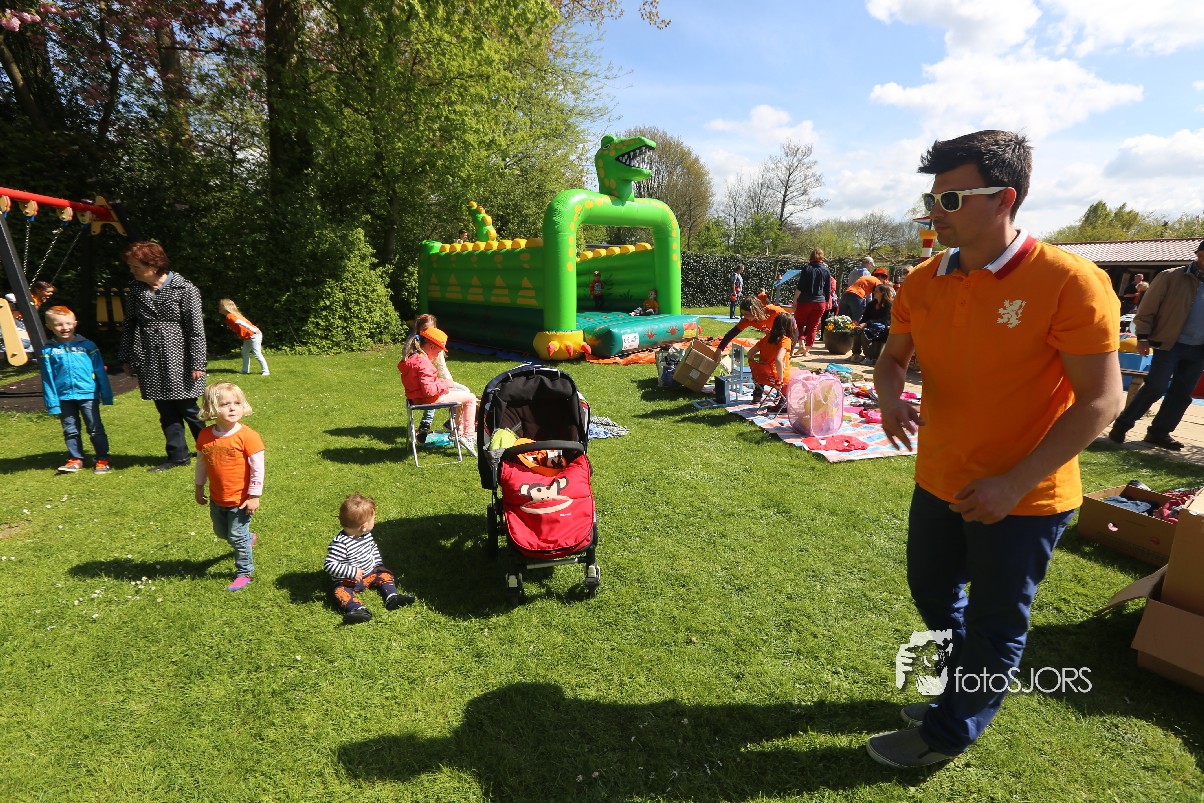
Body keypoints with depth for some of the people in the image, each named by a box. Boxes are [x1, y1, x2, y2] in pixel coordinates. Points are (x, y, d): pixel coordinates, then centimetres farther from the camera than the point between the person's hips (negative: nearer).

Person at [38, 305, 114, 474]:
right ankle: (75, 459, 23)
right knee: (70, 430, 13)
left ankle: (102, 459, 10)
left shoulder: (87, 345, -1)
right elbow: (47, 379, 2)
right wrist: (52, 403, -1)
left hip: (88, 394, -2)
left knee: (95, 429, 3)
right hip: (64, 397, 2)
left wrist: (106, 395, 0)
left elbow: (100, 372, 1)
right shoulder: (48, 351, 1)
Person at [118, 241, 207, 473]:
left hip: (177, 360, -5)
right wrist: (127, 358, 14)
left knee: (187, 408, -1)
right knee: (166, 411, 8)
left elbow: (196, 329, -10)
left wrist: (197, 363, -13)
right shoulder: (136, 288, 10)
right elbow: (129, 324, 16)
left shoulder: (184, 289, -8)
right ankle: (178, 455, 16)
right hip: (149, 362, 5)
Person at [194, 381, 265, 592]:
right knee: (221, 532, 23)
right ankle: (248, 538, 52)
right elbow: (201, 463, 10)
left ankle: (244, 573, 24)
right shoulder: (205, 436, -6)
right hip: (216, 499, 6)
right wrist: (199, 488, 15)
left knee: (237, 537, 5)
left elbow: (258, 468, -17)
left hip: (240, 500, -6)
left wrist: (254, 496, -16)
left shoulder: (247, 436, -21)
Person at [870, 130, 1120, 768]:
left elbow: (1101, 400, -18)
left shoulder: (1069, 283, -20)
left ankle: (950, 732, 36)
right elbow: (893, 357, 10)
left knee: (993, 624, 13)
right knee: (933, 594, 24)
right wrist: (889, 395, -14)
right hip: (939, 483, 6)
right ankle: (967, 691, 51)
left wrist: (1014, 484, -24)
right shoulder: (924, 282, -2)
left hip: (1024, 498, -6)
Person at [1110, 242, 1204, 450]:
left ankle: (1159, 432, 16)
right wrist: (1142, 337, -12)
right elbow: (1147, 308, -6)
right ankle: (1122, 425, 2)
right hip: (1170, 344, -6)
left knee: (1182, 393, 7)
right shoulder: (1171, 277, -4)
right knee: (1156, 387, -10)